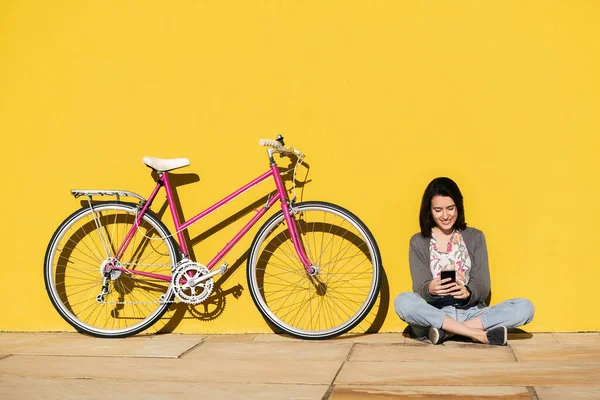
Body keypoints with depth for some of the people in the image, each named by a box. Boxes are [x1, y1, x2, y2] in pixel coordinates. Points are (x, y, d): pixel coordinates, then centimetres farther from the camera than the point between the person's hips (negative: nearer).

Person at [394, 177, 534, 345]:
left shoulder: (475, 237, 11)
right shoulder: (418, 242, 8)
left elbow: (483, 287, 3)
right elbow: (420, 290, -1)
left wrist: (468, 293, -21)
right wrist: (429, 289, -26)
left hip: (471, 313, 2)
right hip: (433, 315, -1)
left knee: (525, 307, -22)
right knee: (403, 301, -34)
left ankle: (446, 331, -25)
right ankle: (479, 334, -28)